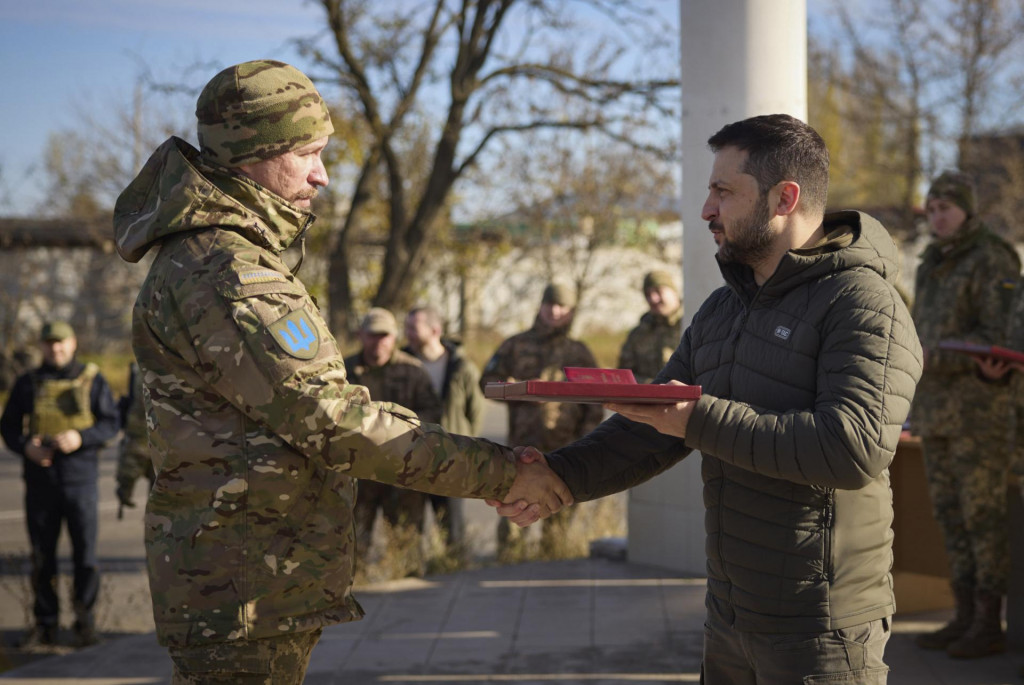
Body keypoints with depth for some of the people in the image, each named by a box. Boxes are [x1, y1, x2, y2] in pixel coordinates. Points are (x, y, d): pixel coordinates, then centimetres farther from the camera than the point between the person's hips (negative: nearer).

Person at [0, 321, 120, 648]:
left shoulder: (93, 381, 3)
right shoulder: (28, 384, 8)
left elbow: (110, 424, -1)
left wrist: (80, 438, -19)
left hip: (80, 477, -2)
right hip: (40, 481, 2)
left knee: (86, 553, -3)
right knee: (42, 557, 5)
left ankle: (85, 623, 9)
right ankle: (45, 625, 14)